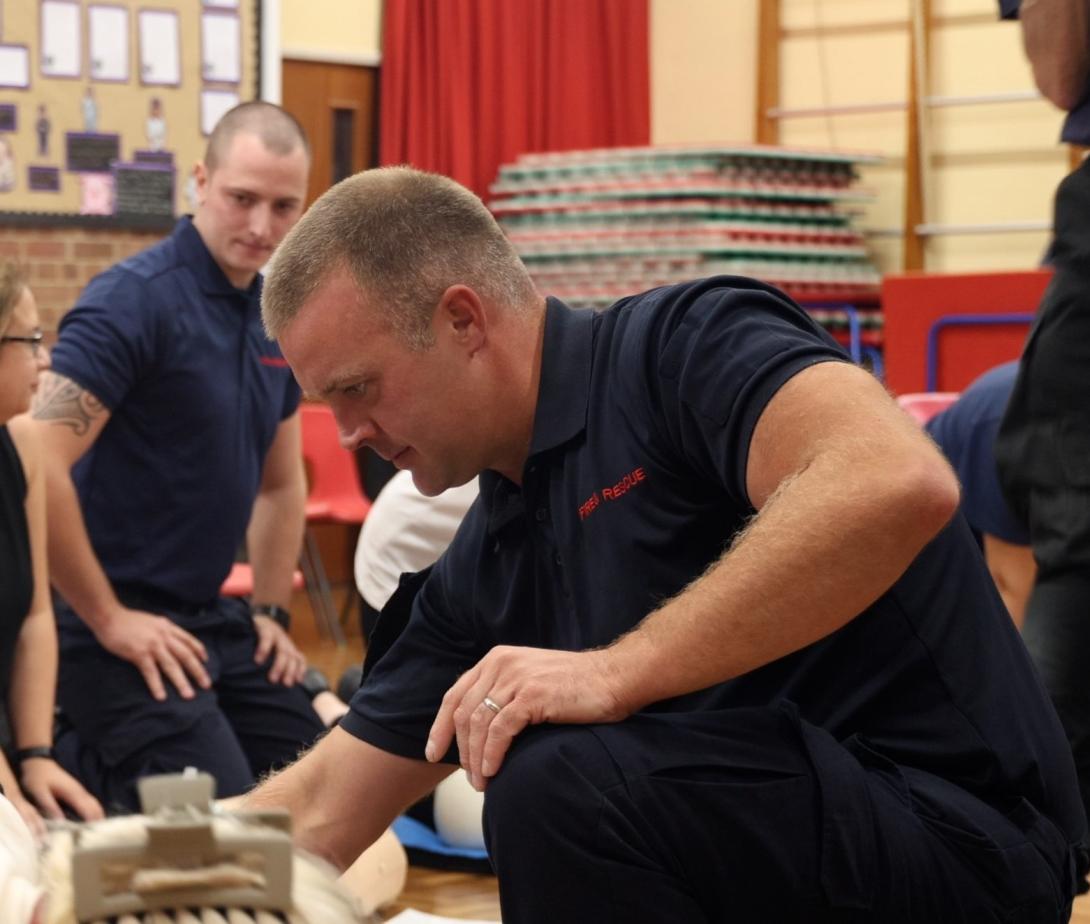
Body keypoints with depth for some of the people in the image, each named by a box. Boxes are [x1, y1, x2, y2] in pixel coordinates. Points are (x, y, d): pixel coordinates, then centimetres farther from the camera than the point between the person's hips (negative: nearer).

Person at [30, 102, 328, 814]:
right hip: (119, 627, -8)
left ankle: (90, 763, 18)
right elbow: (37, 469, -24)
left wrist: (272, 611, 13)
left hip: (212, 617, 8)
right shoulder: (134, 301, -16)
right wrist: (109, 621, -20)